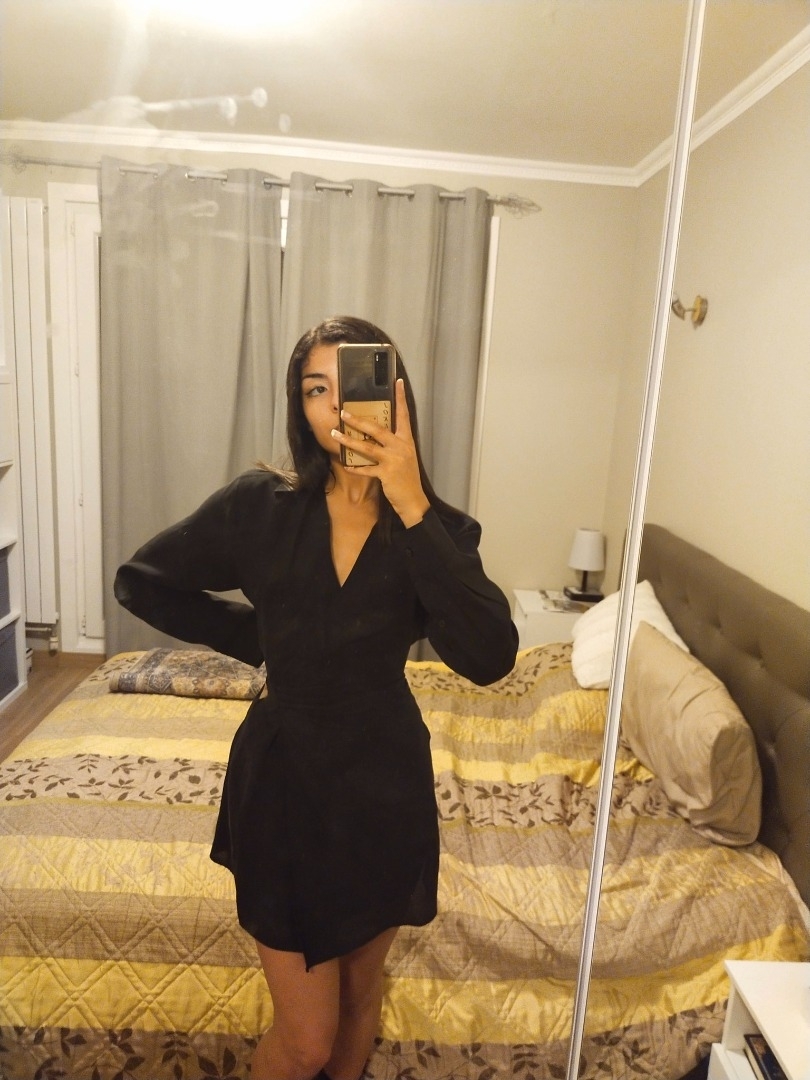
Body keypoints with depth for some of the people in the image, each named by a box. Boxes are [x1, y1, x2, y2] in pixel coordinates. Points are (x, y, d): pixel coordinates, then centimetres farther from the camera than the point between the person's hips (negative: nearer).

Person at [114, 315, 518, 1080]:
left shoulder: (437, 525, -9)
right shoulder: (260, 504, -10)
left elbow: (489, 658, -25)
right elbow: (140, 581, 3)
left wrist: (412, 509, -29)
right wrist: (256, 639, -4)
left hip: (386, 784, 2)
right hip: (284, 783, -1)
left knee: (360, 983, 26)